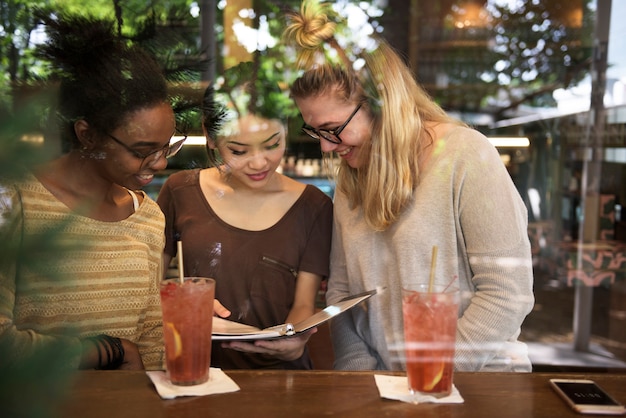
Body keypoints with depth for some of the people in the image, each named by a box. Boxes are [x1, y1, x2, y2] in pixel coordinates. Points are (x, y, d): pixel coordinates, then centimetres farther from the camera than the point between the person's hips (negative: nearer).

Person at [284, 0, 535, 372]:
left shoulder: (466, 156, -11)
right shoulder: (350, 179, 8)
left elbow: (508, 292, -13)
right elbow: (340, 289, 9)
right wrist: (361, 373, -4)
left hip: (478, 379, -4)